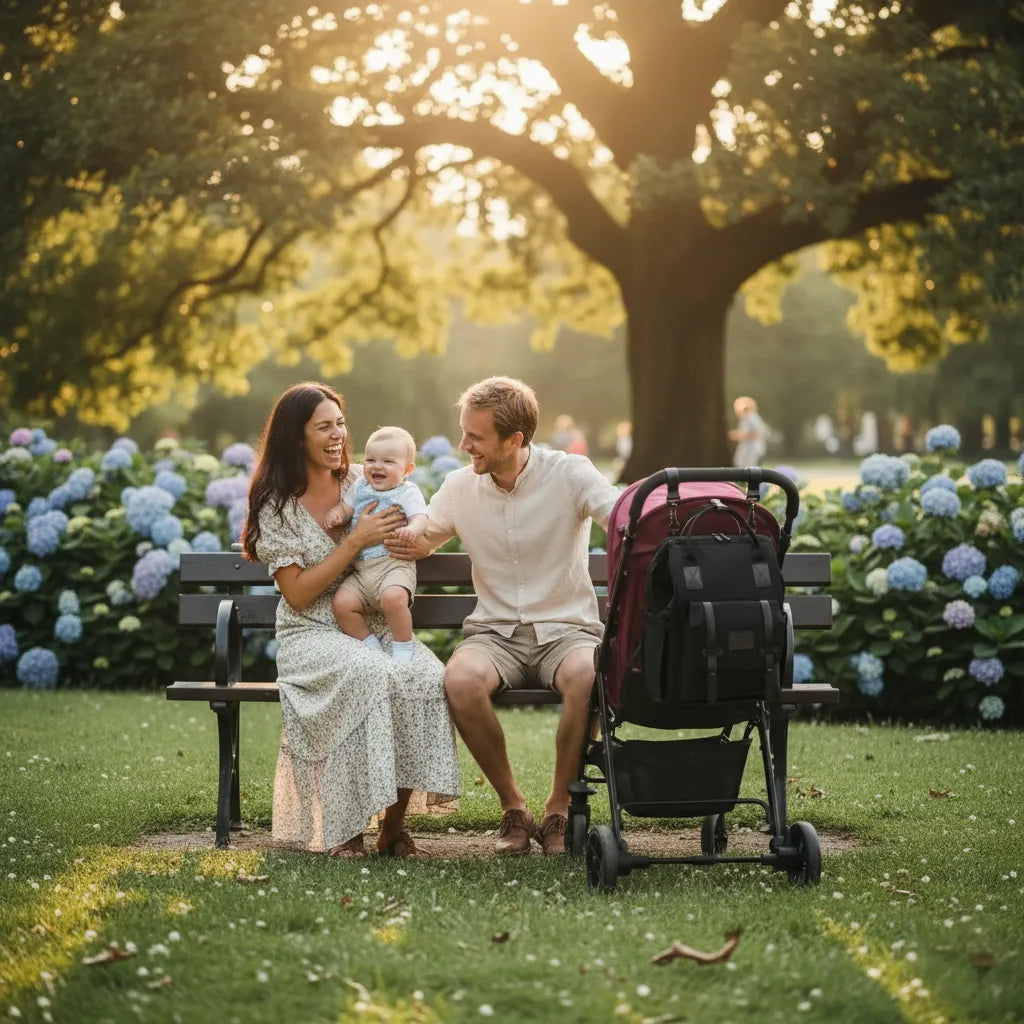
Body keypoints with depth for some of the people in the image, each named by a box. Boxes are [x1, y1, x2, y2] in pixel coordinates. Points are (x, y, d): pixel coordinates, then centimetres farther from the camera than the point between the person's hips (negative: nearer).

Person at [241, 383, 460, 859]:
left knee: (428, 677, -30)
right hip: (311, 636, -4)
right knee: (371, 675, -37)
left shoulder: (362, 481, 11)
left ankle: (393, 824, -19)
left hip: (377, 628, 4)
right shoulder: (276, 505, -2)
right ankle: (344, 828, -27)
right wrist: (356, 540, -15)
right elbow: (298, 594, -10)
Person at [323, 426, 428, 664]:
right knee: (341, 602, -16)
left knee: (393, 598, -34)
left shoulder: (408, 492, -1)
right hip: (360, 568, 6)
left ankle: (403, 646, -10)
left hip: (394, 562, -6)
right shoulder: (361, 488, 16)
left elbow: (419, 517, -14)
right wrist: (335, 514, -7)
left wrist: (411, 530, -38)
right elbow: (346, 507, 18)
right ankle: (369, 643, 6)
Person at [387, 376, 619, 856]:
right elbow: (420, 541, 22)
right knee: (460, 681, -33)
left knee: (588, 677, -38)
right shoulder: (459, 485, 7)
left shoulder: (569, 474, -4)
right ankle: (513, 808, -12)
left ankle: (558, 812, -16)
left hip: (566, 629, -2)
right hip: (494, 632, 2)